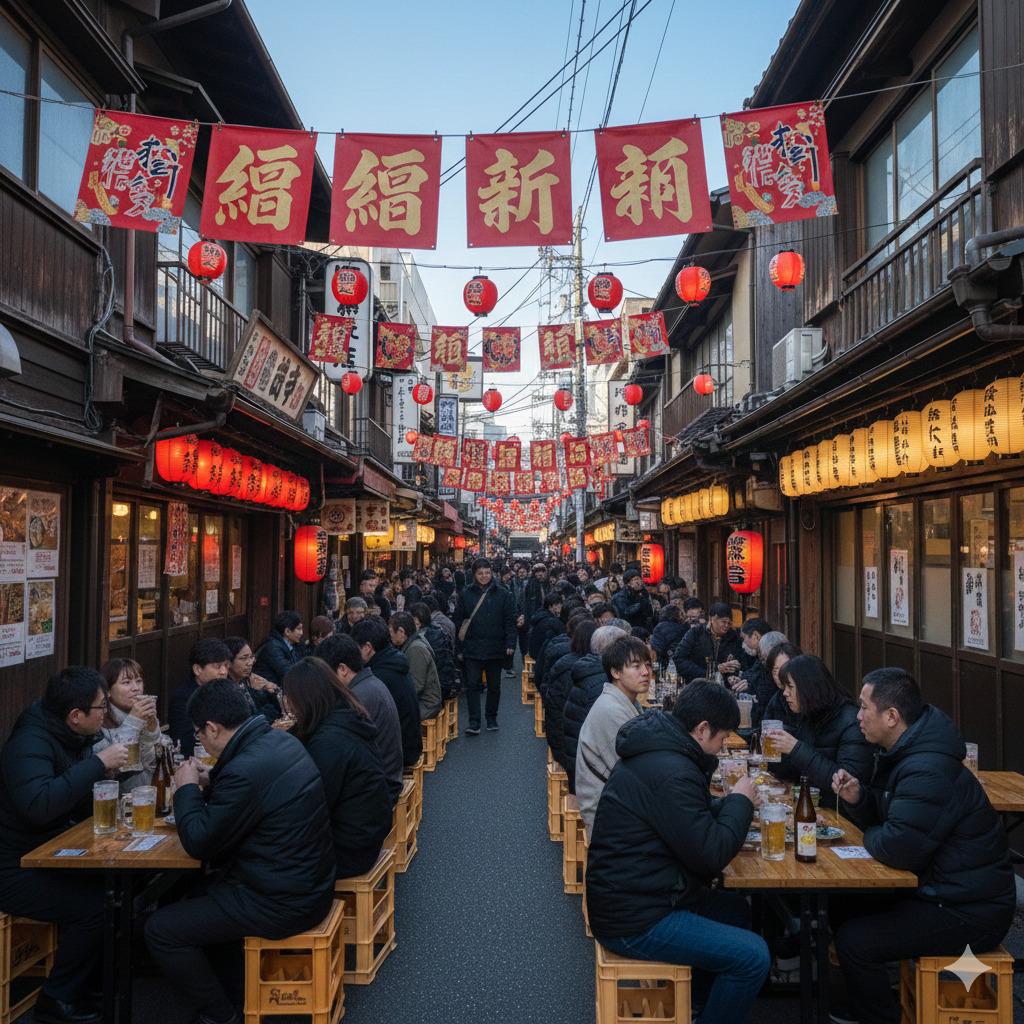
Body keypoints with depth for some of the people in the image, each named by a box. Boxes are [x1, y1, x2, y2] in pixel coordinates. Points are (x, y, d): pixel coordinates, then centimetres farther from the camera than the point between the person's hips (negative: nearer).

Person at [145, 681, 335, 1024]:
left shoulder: (245, 771, -28)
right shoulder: (280, 740, 2)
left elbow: (198, 843, -16)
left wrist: (187, 789, -3)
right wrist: (210, 784, 9)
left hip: (281, 905, -10)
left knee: (160, 929, 0)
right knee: (197, 888, 27)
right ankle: (232, 982, 36)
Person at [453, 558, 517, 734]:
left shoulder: (502, 594, 3)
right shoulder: (466, 595, 4)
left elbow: (509, 621, 2)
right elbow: (458, 620, 7)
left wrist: (510, 644, -7)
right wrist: (460, 645, -1)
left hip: (495, 649, 1)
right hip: (472, 649, 0)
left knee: (494, 685, 11)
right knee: (472, 684, -6)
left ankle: (491, 717, 27)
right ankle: (474, 721, -3)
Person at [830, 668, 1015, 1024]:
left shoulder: (928, 771, -29)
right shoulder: (903, 752, 6)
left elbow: (897, 848, -31)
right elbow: (888, 812, 16)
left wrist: (869, 835, -9)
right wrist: (858, 797, -4)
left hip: (969, 914, -10)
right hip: (939, 888, 10)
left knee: (853, 941, -19)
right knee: (843, 906, 10)